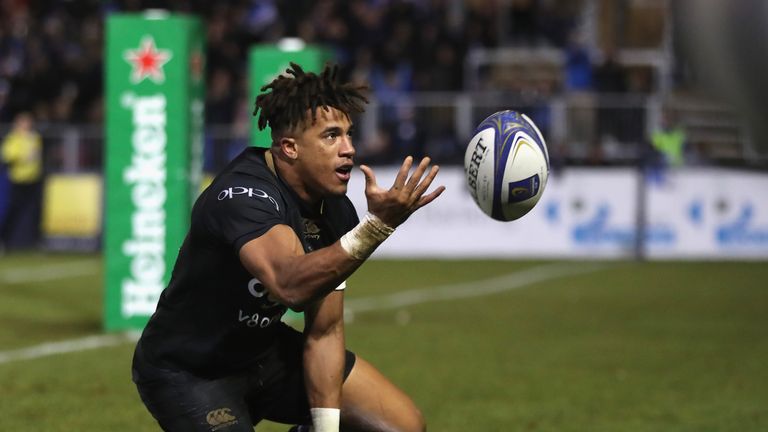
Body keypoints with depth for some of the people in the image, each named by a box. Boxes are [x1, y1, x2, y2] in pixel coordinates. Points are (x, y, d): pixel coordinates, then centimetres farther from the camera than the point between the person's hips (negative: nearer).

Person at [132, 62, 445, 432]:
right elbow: (290, 284, -50)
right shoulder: (244, 194, -31)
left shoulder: (337, 213, -5)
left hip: (264, 350, 8)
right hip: (188, 373, -8)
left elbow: (324, 331, -2)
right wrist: (377, 226, -59)